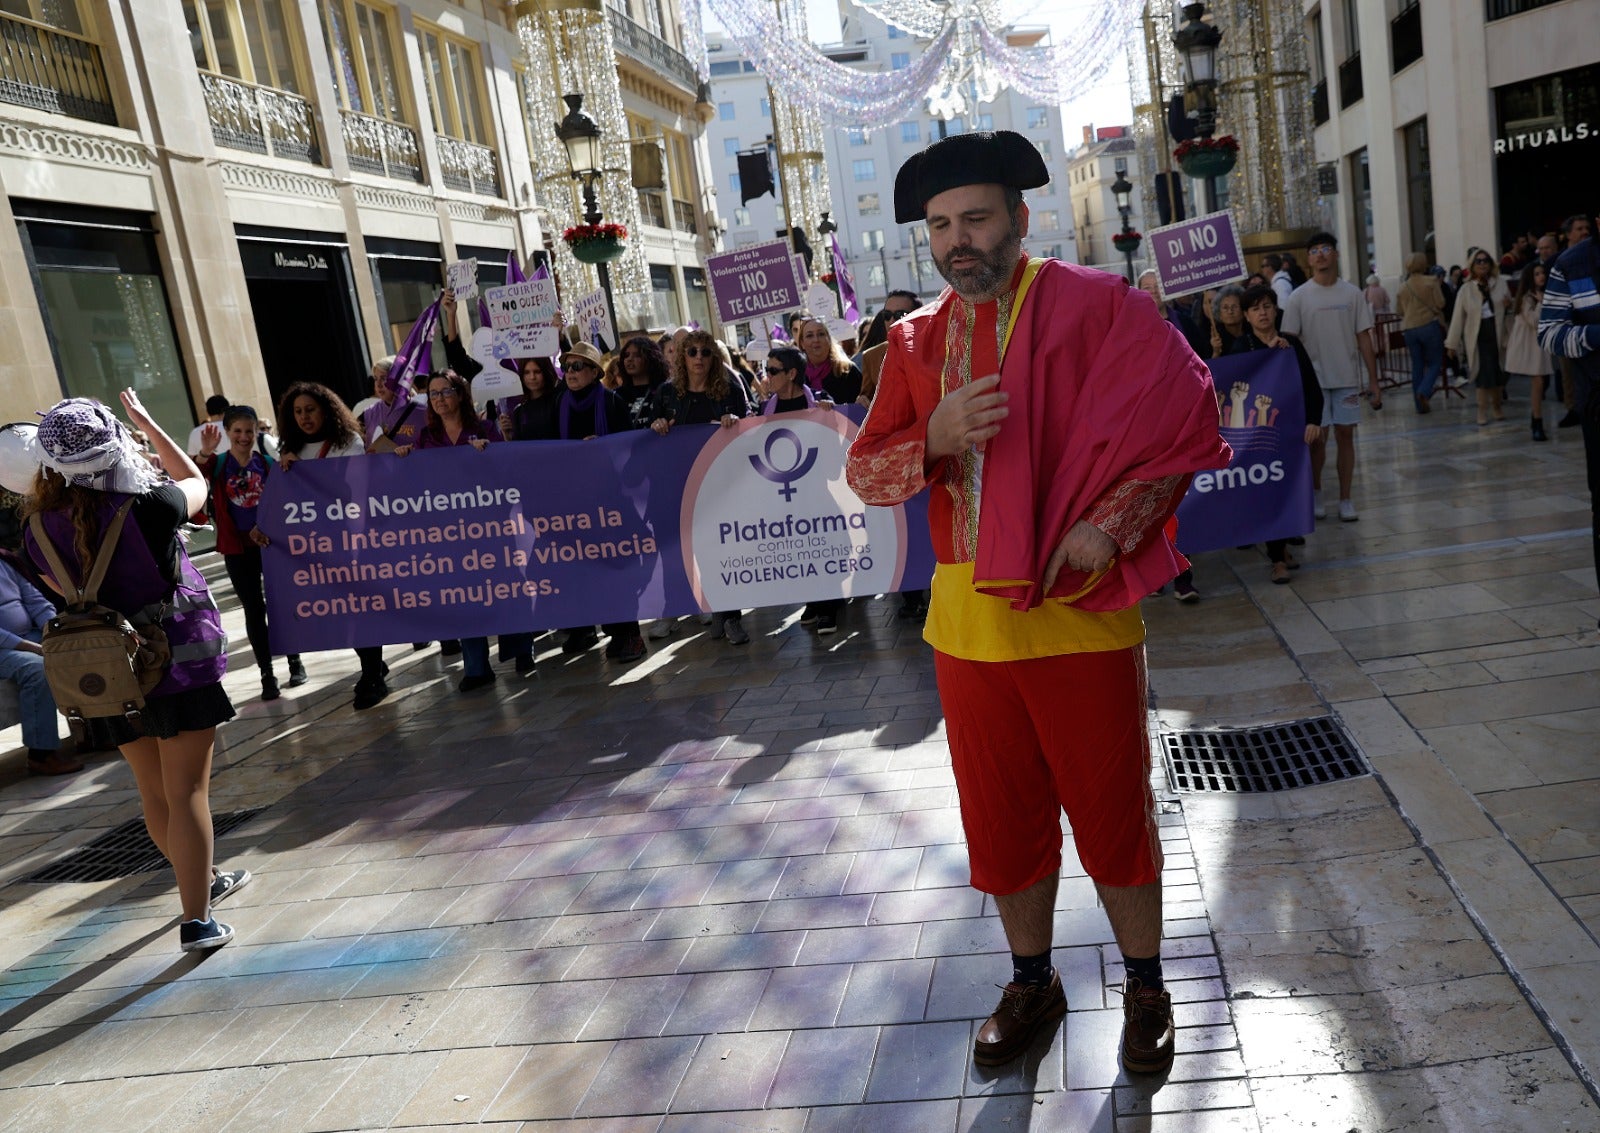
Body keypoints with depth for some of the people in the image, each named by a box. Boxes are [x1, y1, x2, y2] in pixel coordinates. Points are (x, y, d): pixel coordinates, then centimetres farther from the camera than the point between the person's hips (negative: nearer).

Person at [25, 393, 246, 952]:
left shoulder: (42, 528, -6)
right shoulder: (149, 508, -19)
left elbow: (67, 591, 10)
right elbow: (196, 482, 4)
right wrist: (147, 423, 11)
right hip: (180, 662, -5)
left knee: (154, 794, 18)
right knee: (187, 792, 0)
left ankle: (205, 879, 38)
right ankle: (196, 921, 1)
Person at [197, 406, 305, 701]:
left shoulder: (268, 464, -1)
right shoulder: (217, 463, -2)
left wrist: (266, 527, -14)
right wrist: (204, 453, -38)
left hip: (270, 542, 0)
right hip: (237, 547, 0)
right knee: (254, 609, 5)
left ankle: (295, 660, 27)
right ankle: (267, 674, 10)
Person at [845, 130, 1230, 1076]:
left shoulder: (1094, 305, -5)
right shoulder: (916, 340, 8)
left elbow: (1189, 419, -8)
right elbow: (864, 472, 5)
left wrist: (1111, 525, -17)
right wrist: (935, 439, -15)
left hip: (1079, 611, -4)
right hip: (969, 616, 4)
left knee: (1113, 809, 9)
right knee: (1002, 816, 15)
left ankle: (1146, 986, 33)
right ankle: (1032, 982, 37)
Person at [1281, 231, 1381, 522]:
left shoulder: (1352, 293, 3)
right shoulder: (1298, 297, -2)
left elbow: (1364, 340, 4)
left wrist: (1373, 381, 0)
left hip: (1347, 378, 2)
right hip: (1313, 379, -1)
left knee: (1345, 435, 2)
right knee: (1316, 438, 2)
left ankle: (1345, 499, 8)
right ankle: (1315, 493, 20)